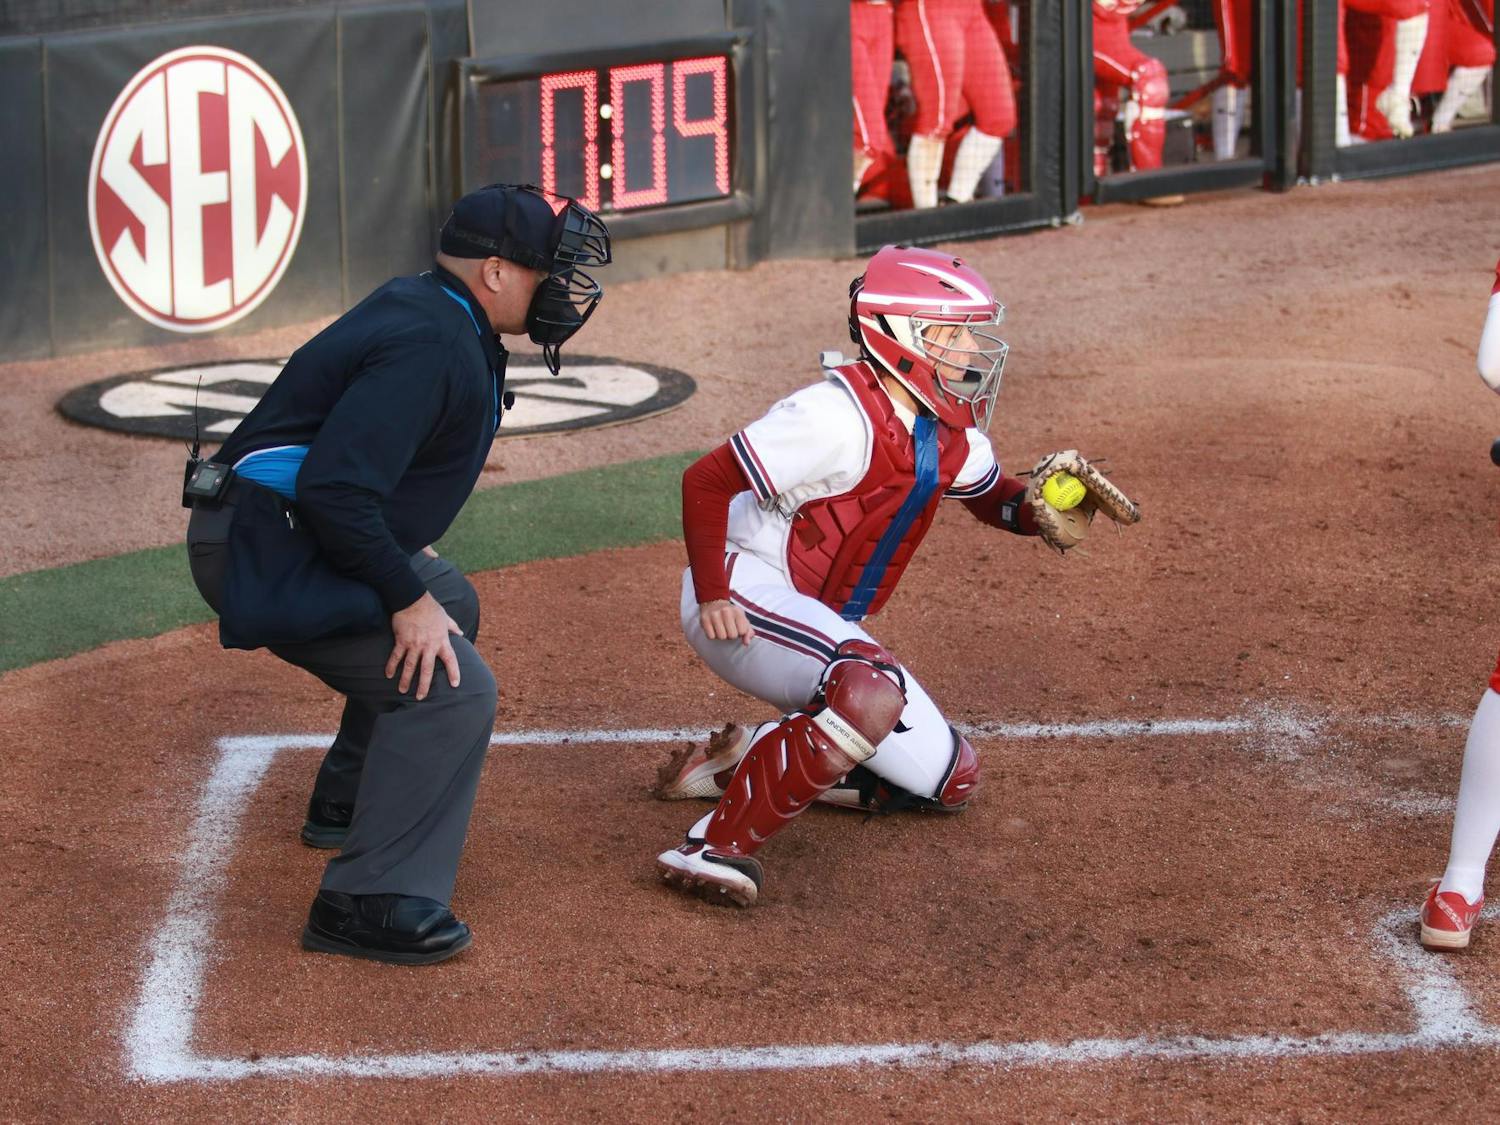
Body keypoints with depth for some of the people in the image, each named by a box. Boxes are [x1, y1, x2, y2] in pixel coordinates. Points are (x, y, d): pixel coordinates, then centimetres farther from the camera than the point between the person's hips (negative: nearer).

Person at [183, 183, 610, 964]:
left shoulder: (419, 307, 11)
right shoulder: (428, 346, -22)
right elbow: (336, 490, -30)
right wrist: (405, 596, -23)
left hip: (289, 533, 11)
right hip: (268, 556, -11)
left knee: (448, 605, 32)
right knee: (451, 689, -19)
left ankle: (346, 802, 40)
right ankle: (368, 903, -20)